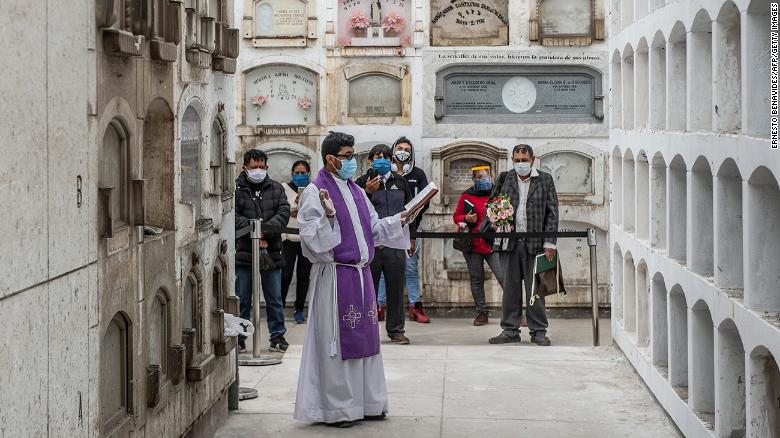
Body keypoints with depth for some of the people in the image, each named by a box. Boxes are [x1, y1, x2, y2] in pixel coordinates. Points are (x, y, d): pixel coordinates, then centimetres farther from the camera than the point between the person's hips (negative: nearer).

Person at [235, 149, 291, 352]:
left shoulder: (276, 189, 10)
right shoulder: (236, 189, 0)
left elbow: (283, 212, -3)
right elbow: (234, 217, -11)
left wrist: (265, 230, -18)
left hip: (271, 252, 2)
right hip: (244, 252, -2)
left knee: (275, 298, 10)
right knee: (242, 299, 5)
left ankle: (277, 334, 20)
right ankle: (238, 337, 13)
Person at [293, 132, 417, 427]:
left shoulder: (356, 192, 14)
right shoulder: (315, 192, -9)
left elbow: (373, 228, 17)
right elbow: (311, 238, -16)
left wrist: (398, 221, 3)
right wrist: (328, 216, -30)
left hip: (361, 274, 8)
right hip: (334, 276, -8)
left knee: (363, 337, 11)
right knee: (336, 340, -3)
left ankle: (365, 402, 20)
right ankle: (335, 409, 5)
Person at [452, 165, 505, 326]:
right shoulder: (466, 196, 4)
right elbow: (456, 216, 12)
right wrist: (466, 219, -9)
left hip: (494, 245, -1)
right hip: (473, 245, 1)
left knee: (504, 277, -11)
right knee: (476, 280, 9)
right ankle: (481, 313, 19)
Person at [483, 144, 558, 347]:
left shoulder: (545, 180, 5)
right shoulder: (505, 179, 10)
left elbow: (552, 212, 2)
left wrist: (550, 242, -5)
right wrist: (481, 233, -3)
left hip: (535, 242, -2)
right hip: (510, 242, 2)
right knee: (510, 287, 5)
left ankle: (538, 331, 9)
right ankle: (510, 330, 13)